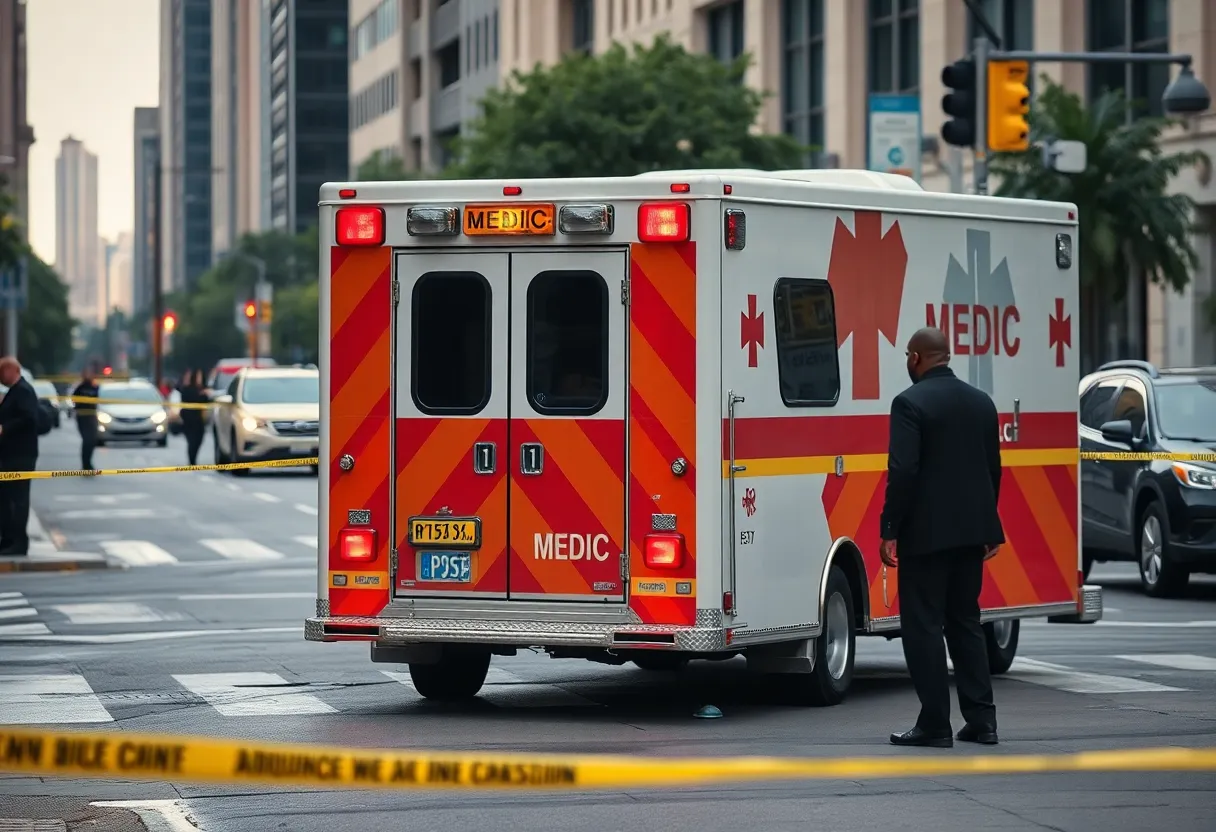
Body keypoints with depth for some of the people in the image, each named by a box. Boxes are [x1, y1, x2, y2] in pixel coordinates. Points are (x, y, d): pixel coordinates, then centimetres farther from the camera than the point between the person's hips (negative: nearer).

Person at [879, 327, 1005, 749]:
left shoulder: (911, 403, -11)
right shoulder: (981, 402, 10)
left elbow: (903, 471, -17)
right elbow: (993, 468, 14)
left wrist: (890, 530, -12)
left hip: (926, 532, -7)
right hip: (971, 530, 7)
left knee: (923, 625, -1)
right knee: (966, 622, 15)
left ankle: (935, 724, -3)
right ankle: (981, 719, 13)